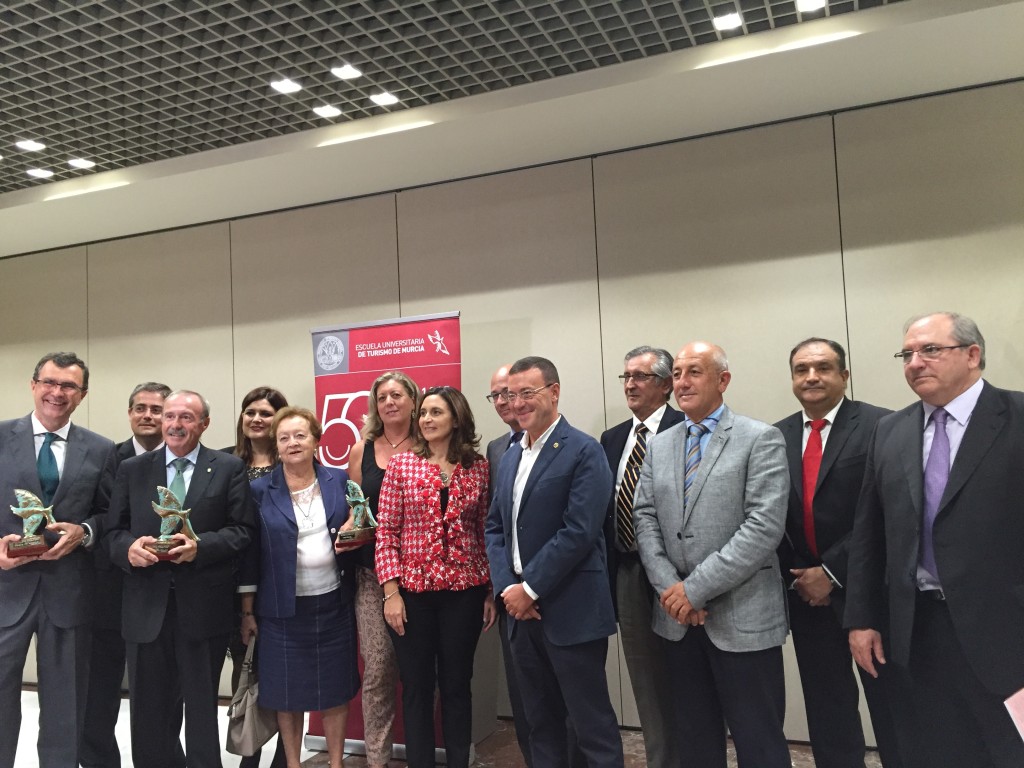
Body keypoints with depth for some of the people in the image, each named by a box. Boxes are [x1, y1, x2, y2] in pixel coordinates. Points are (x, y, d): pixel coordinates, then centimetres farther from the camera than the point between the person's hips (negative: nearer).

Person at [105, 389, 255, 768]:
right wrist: (129, 548, -15)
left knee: (202, 705, 10)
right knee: (149, 707, 13)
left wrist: (200, 546, -19)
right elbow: (113, 531, 7)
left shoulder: (229, 468, 1)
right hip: (146, 605, 2)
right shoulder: (131, 469, 9)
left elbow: (242, 531, -4)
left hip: (203, 605, -2)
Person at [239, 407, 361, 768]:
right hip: (282, 609, -1)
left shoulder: (339, 480, 2)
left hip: (333, 604, 2)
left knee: (335, 690, 10)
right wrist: (247, 611, -2)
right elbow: (250, 553, -2)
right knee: (287, 692, 10)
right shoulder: (260, 491, -3)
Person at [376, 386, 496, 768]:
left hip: (464, 592, 1)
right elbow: (385, 532, -2)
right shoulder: (401, 464, -2)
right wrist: (391, 592, -8)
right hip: (412, 591, 0)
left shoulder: (479, 467, 2)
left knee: (457, 685, 12)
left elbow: (486, 532, 5)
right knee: (417, 687, 10)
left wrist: (491, 590, 3)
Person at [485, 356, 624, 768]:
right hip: (521, 610, 7)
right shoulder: (510, 455, 13)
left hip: (570, 611, -7)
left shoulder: (583, 451, -11)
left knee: (593, 726, 4)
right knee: (540, 722, 18)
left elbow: (578, 532, -19)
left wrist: (529, 589, -15)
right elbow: (495, 527, 11)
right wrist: (507, 587, -4)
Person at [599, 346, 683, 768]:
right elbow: (604, 510, 12)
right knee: (646, 684, 18)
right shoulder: (612, 438, 11)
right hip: (626, 572, 6)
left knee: (678, 683, 7)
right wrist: (607, 570, 7)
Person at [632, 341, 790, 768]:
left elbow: (764, 527, -16)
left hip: (742, 617, -5)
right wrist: (669, 588, -9)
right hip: (677, 617, 5)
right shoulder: (658, 446, 11)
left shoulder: (760, 440, -6)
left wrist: (697, 587, -17)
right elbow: (644, 519, 5)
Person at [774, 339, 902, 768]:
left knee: (892, 707, 9)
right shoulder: (777, 437, 7)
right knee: (827, 713, 14)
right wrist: (794, 577, -2)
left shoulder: (881, 426, -9)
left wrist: (832, 572, -14)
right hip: (806, 592, 5)